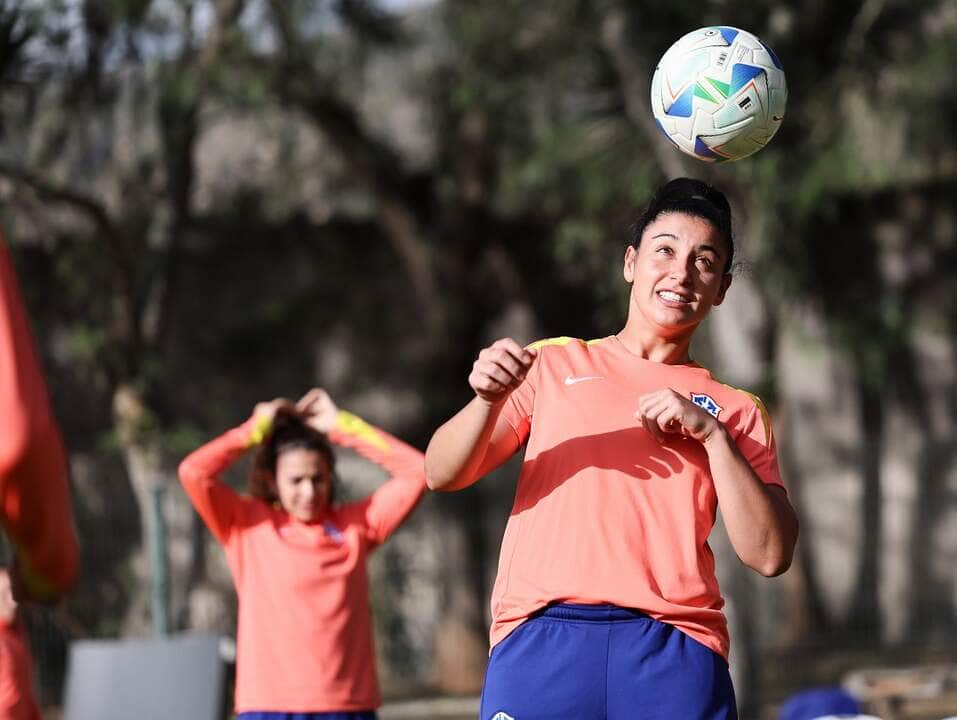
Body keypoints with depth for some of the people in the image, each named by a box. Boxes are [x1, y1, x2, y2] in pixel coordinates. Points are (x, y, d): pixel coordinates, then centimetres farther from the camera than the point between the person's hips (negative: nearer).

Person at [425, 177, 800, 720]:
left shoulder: (737, 410, 17)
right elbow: (442, 473, 7)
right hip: (539, 641, 0)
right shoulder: (554, 364, 16)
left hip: (675, 654, 1)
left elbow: (770, 555, 5)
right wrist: (488, 401, -12)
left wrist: (713, 434, -5)